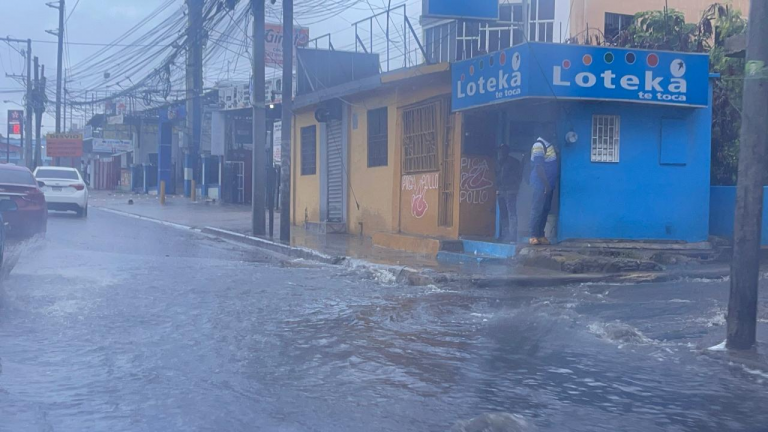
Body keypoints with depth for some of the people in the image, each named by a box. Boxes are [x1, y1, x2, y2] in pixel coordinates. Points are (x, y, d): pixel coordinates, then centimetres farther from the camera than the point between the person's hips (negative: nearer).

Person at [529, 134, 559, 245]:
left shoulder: (550, 145, 15)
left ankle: (541, 235, 13)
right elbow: (538, 167, -18)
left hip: (549, 184, 9)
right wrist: (546, 184, -20)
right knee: (537, 209, -6)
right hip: (540, 184, -9)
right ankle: (534, 236, -4)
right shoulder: (539, 145, -13)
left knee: (546, 209, 9)